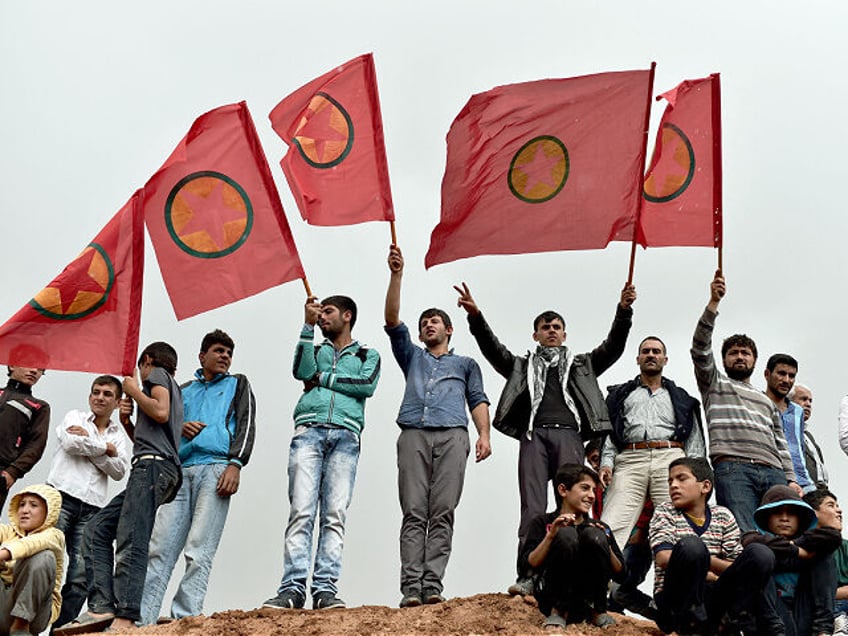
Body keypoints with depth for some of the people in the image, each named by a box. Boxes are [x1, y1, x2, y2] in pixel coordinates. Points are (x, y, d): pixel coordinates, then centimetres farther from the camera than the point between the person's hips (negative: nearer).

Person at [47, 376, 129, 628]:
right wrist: (105, 449, 1)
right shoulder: (75, 417, 14)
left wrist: (87, 440, -1)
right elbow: (70, 442, -9)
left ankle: (61, 627, 0)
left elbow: (119, 471, 4)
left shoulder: (119, 436, 21)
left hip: (92, 507, 3)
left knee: (82, 576, -6)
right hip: (62, 496, -3)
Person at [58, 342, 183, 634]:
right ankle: (101, 607, -10)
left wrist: (134, 390, 2)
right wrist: (128, 423, 17)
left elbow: (160, 412, -12)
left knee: (130, 540, -20)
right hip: (151, 469, 10)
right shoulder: (174, 388, 34)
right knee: (97, 529, 4)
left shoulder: (157, 373, 9)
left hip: (153, 466, -10)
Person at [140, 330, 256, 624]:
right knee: (160, 547, -9)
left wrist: (235, 464, -9)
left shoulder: (237, 385, 21)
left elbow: (246, 425, 7)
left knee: (198, 551, -13)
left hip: (215, 468, -3)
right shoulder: (184, 391, 29)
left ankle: (185, 618, -18)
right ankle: (142, 618, -13)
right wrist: (179, 428, 3)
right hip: (180, 471, 3)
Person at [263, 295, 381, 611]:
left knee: (335, 514, -12)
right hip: (309, 430, 1)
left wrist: (323, 378, 5)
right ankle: (292, 588, -20)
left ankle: (325, 588, -17)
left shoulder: (368, 356, 23)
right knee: (301, 511, -13)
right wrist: (308, 325, 3)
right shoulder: (315, 350, 28)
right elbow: (301, 371, 4)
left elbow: (367, 385, 2)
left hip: (345, 434, -1)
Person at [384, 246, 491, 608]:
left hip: (452, 435, 0)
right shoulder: (412, 357, 30)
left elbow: (478, 400, 16)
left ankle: (433, 585, -19)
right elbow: (392, 321, 18)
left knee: (442, 513, -12)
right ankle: (411, 588, -18)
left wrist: (484, 435, -2)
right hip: (414, 435, 1)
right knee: (414, 514, -11)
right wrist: (396, 275, 8)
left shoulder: (466, 364, 29)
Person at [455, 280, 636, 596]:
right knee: (532, 507, -12)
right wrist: (475, 316, -1)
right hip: (533, 435, 0)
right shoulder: (522, 366, 28)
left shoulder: (581, 365, 28)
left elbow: (613, 346, 16)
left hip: (568, 434, 0)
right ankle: (527, 576, -20)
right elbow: (493, 348, 14)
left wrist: (623, 311, 0)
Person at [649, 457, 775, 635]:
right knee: (690, 545, -32)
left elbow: (740, 569, 4)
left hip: (711, 601, 3)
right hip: (675, 601, -3)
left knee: (761, 554, -17)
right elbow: (664, 558, -11)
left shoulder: (723, 516, 13)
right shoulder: (665, 511, 7)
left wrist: (703, 564, -11)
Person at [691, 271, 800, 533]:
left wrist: (791, 480, 11)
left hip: (773, 472, 4)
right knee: (744, 538, -23)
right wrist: (714, 302, -2)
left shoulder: (767, 402, 35)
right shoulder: (714, 384, 24)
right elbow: (700, 349, 8)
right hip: (732, 469, -4)